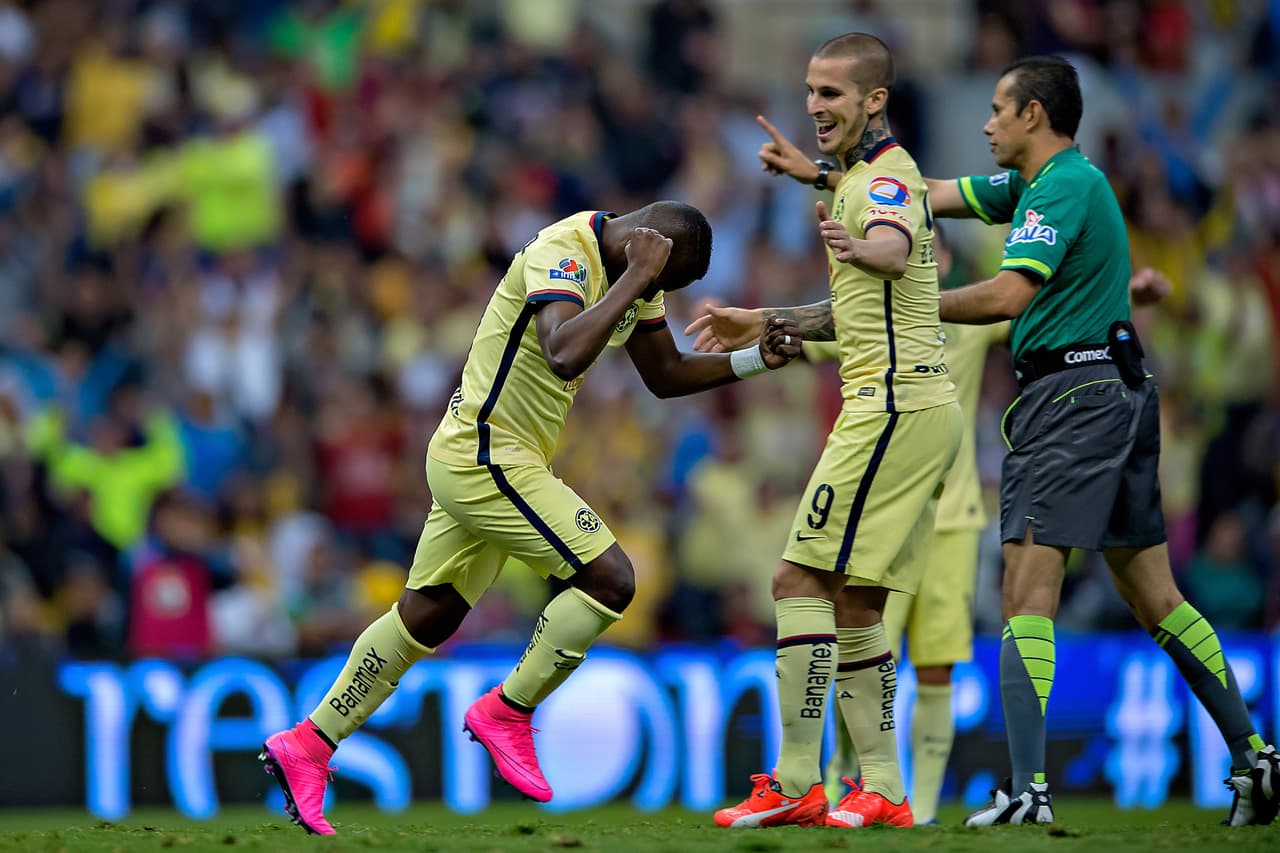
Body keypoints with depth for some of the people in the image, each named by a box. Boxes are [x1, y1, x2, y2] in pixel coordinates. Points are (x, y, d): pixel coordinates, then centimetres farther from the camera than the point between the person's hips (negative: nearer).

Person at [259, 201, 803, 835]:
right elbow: (565, 356, -37)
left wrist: (756, 360, 9)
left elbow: (666, 376, 20)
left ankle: (307, 745, 19)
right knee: (608, 579, -13)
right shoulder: (563, 252, -21)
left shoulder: (633, 277, 9)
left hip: (474, 462, 10)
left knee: (426, 616, 14)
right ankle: (506, 713, -1)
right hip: (486, 458, -10)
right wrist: (633, 278, -30)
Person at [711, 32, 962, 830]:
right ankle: (883, 790, 9)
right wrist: (771, 323, 32)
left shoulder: (886, 179, -12)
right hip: (915, 405, 10)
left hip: (894, 406, -10)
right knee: (854, 604, 10)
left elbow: (896, 252, -38)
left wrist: (862, 248, -59)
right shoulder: (865, 178, 20)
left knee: (802, 579, -10)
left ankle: (796, 781, -12)